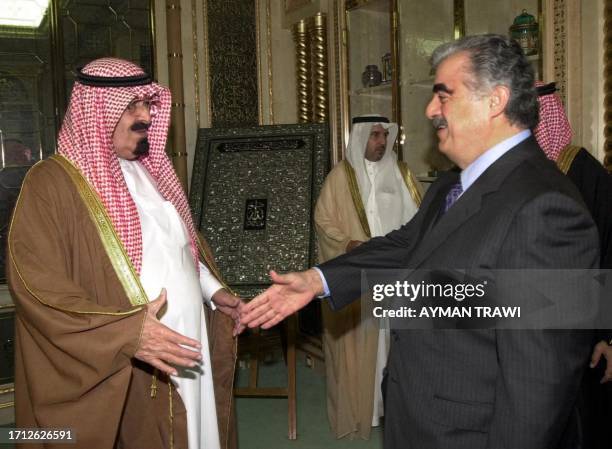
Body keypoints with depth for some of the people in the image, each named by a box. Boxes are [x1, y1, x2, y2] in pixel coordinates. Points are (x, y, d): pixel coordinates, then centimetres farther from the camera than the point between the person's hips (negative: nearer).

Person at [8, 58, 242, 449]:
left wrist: (213, 290, 10)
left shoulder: (149, 170, 10)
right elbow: (36, 287, -21)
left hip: (186, 347, 7)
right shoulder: (53, 183, -14)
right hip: (118, 371, -7)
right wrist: (127, 334, -28)